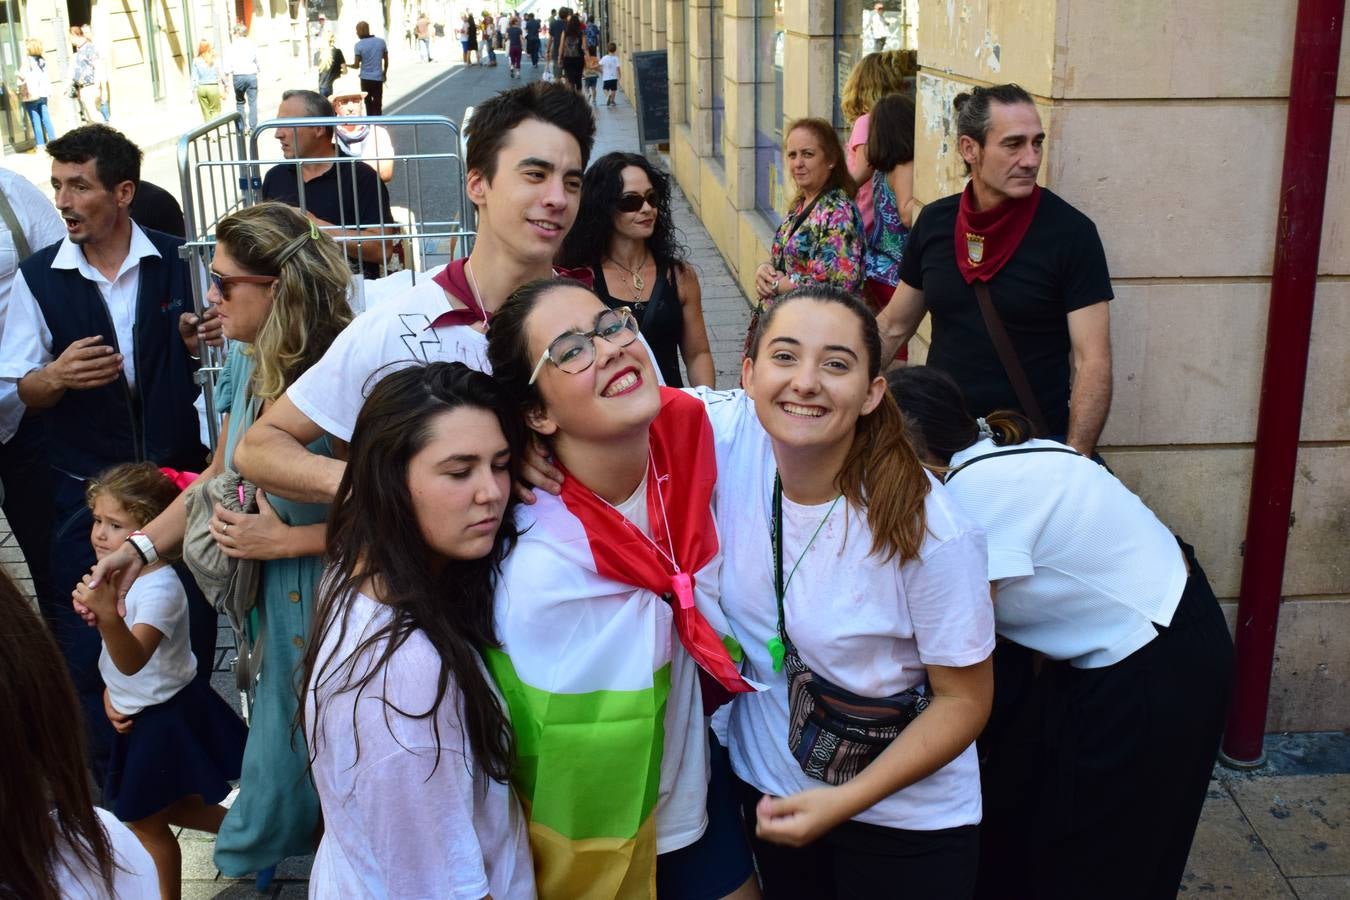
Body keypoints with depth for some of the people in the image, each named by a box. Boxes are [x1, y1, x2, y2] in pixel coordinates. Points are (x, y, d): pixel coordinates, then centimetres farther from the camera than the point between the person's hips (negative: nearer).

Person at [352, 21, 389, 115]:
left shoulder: (359, 45, -9)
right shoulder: (381, 41, 0)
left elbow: (356, 65, -11)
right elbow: (386, 60, 6)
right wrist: (385, 73, 21)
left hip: (365, 78, -1)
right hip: (378, 78, 1)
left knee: (368, 102, 15)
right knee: (377, 104, 4)